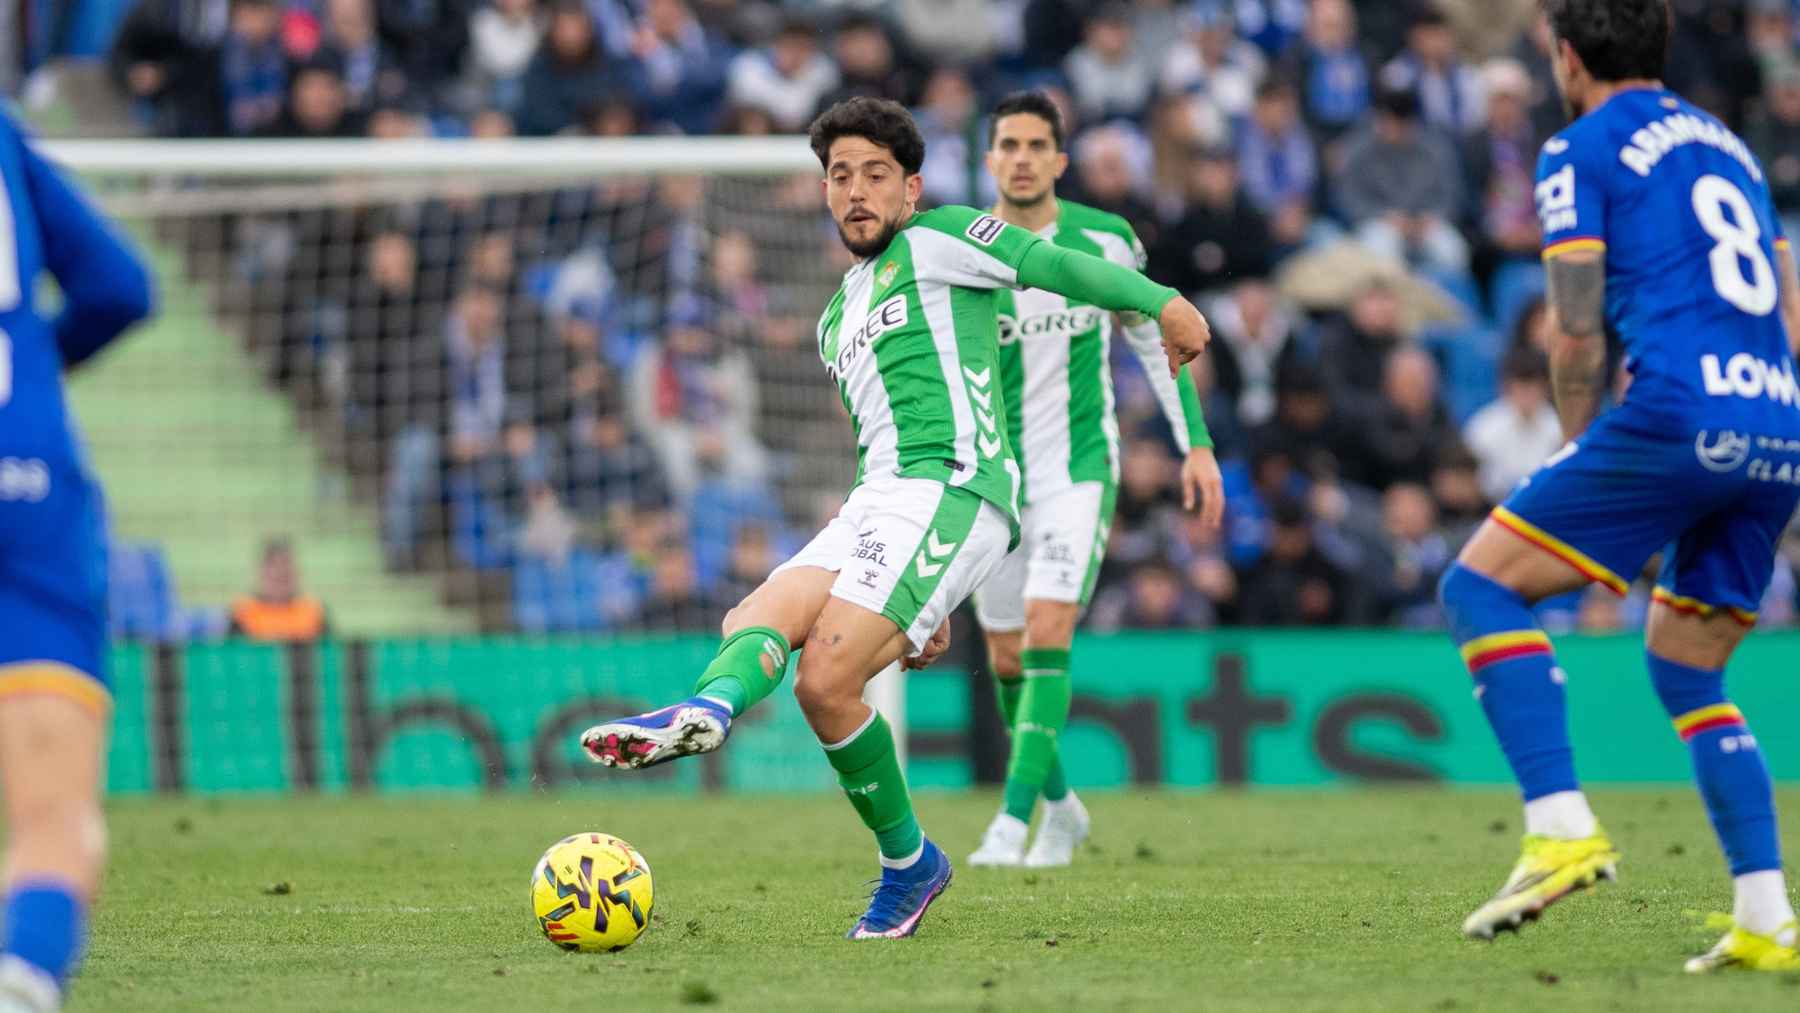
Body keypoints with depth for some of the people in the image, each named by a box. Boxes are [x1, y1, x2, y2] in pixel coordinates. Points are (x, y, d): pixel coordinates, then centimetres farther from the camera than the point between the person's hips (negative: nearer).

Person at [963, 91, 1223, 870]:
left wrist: (1197, 445, 3)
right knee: (1006, 657, 8)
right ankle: (1059, 804, 31)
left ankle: (1013, 821, -22)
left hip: (1080, 467, -2)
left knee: (1046, 630, -19)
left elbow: (1156, 341, 6)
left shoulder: (1104, 242, -5)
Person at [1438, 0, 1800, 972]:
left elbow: (1576, 331, -1)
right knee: (1687, 672, 19)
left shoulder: (1580, 151, 5)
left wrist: (1584, 451, 14)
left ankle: (1561, 827, -15)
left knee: (1480, 587, 1)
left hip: (1681, 410, -7)